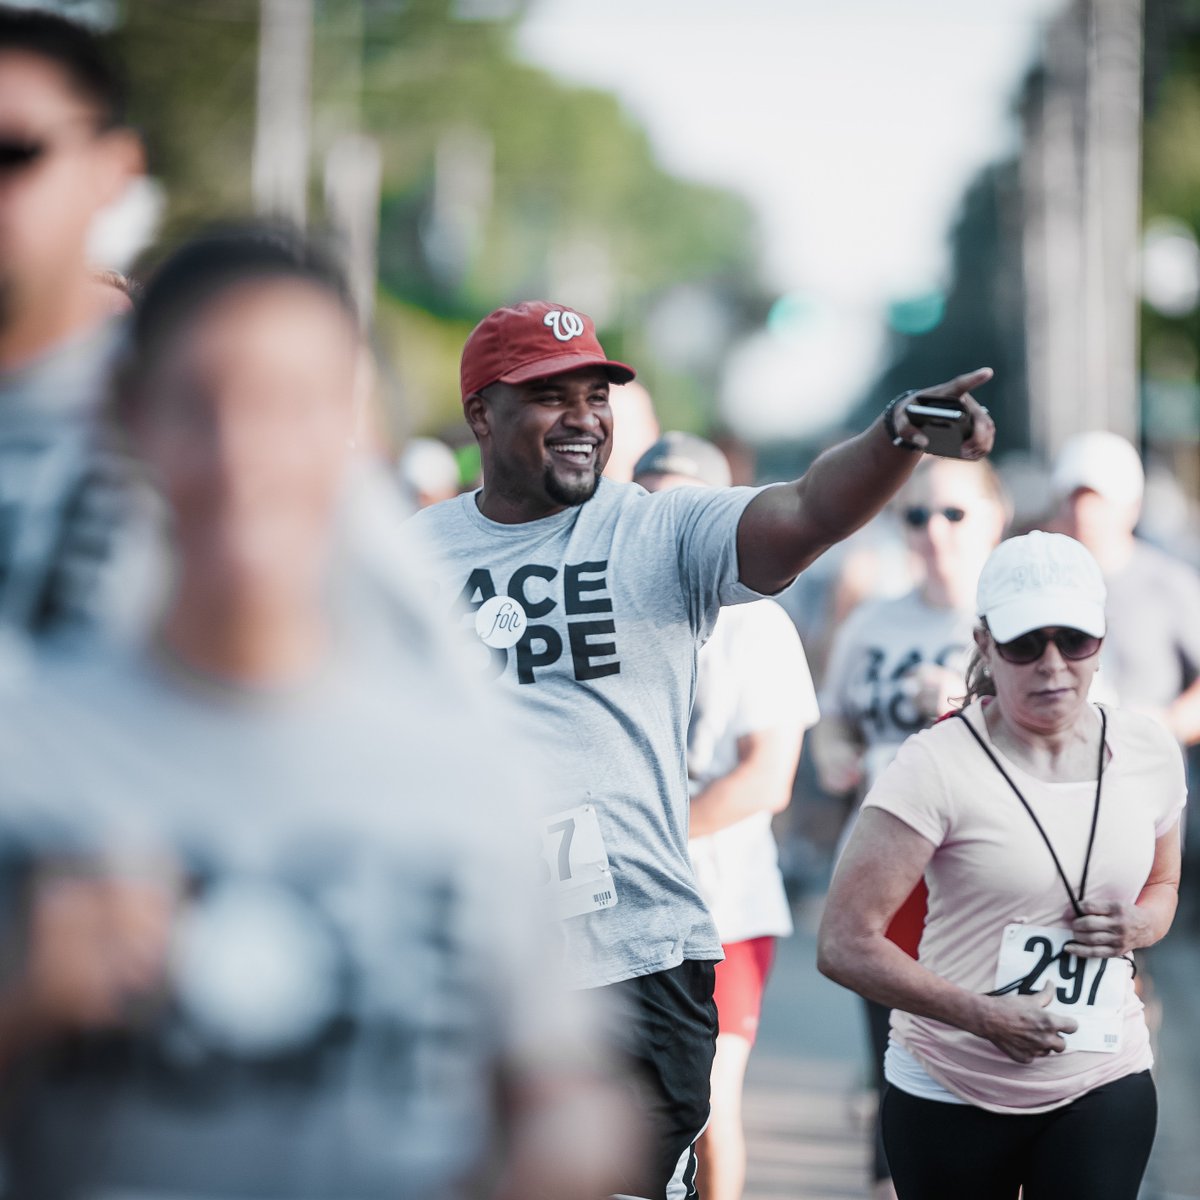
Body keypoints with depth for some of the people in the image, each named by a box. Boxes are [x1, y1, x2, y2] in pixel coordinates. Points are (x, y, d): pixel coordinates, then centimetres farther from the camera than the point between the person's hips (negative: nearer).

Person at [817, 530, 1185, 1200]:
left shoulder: (1148, 750, 1)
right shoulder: (941, 766, -15)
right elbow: (845, 944, -18)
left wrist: (1137, 928, -3)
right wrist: (983, 1016, -23)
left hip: (1105, 1085, 3)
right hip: (954, 1089, -3)